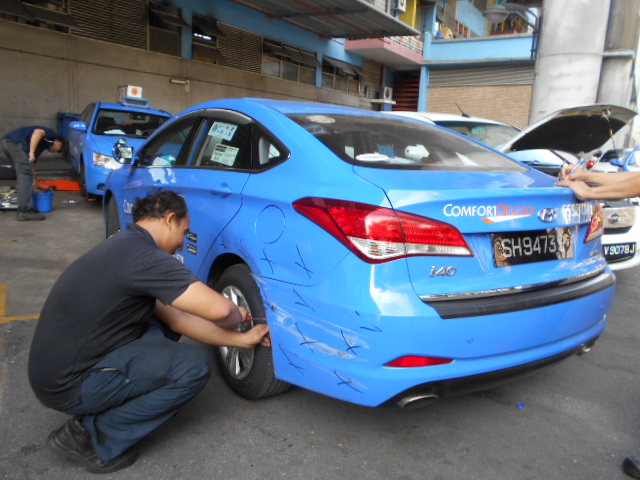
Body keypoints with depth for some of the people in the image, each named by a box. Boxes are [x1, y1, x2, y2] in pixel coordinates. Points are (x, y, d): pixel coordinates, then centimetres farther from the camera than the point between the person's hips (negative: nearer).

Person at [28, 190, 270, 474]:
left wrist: (241, 339, 7)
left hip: (57, 366, 10)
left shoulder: (127, 247, 9)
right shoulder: (144, 256, -22)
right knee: (193, 365, -14)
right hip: (69, 385, -10)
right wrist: (237, 317, 0)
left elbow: (176, 319, 10)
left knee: (165, 325, 15)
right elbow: (219, 310, -25)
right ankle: (91, 435, 0)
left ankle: (96, 415, 11)